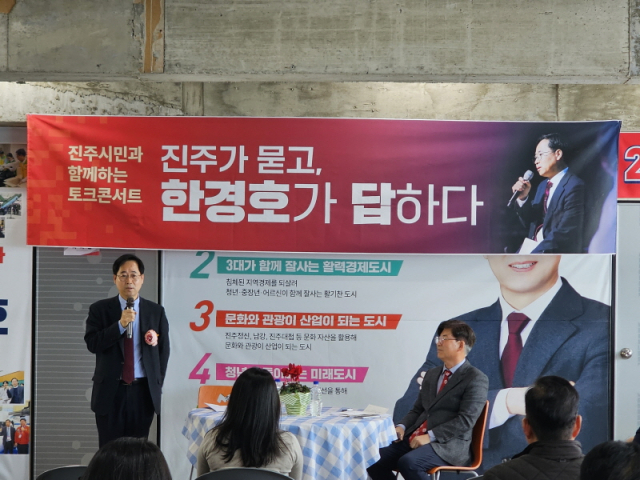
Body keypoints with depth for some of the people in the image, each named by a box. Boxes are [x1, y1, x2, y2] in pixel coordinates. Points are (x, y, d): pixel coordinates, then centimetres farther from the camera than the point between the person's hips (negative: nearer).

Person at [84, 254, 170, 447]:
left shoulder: (156, 311, 6)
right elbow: (92, 344, -9)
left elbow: (163, 349, 9)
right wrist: (120, 324, -19)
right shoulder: (100, 309, 1)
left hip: (143, 392, 1)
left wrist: (157, 384, 4)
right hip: (110, 391, -1)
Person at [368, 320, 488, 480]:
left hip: (448, 445, -7)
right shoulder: (432, 374, 20)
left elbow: (466, 421, -14)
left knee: (408, 462, -34)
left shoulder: (476, 379, -4)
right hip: (415, 438, 7)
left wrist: (430, 436, -19)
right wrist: (402, 427, 1)